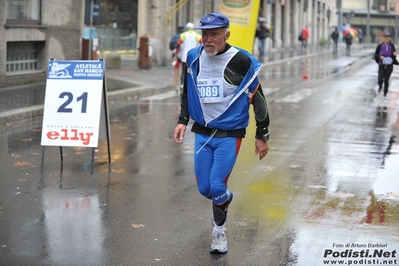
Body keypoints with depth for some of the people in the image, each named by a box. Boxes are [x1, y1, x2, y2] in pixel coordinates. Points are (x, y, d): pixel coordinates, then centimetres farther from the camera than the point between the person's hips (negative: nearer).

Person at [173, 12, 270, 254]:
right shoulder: (194, 58, -1)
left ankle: (219, 232, 14)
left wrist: (262, 136, -4)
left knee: (216, 186, -11)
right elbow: (188, 93, 15)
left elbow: (258, 98, -7)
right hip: (203, 133, 5)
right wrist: (183, 121, 3)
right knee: (204, 188, 8)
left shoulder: (241, 61, -15)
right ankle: (225, 199, 44)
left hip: (230, 135, -4)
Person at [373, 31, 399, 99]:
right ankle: (380, 87, 27)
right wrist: (380, 57, -18)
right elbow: (375, 55, 2)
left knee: (386, 80, 2)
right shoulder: (380, 46, -8)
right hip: (382, 65, -1)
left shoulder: (392, 46, -2)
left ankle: (385, 94, 22)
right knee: (380, 80, -10)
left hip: (389, 66, 1)